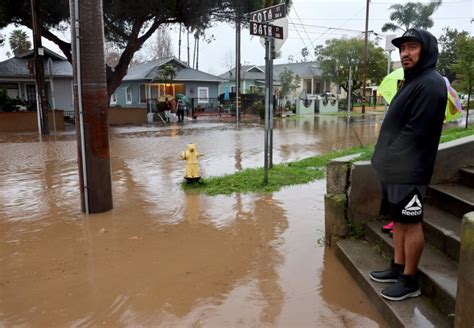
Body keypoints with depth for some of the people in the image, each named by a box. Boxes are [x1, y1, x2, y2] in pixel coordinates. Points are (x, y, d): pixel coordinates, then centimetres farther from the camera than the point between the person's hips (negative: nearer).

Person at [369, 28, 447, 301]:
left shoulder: (430, 83, -15)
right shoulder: (413, 81, 17)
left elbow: (416, 131, -21)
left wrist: (393, 154, -11)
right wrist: (387, 157, 10)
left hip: (410, 171, -10)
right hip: (396, 168, 10)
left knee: (411, 223, 0)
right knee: (399, 219, 16)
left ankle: (410, 281, 12)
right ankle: (398, 268, 29)